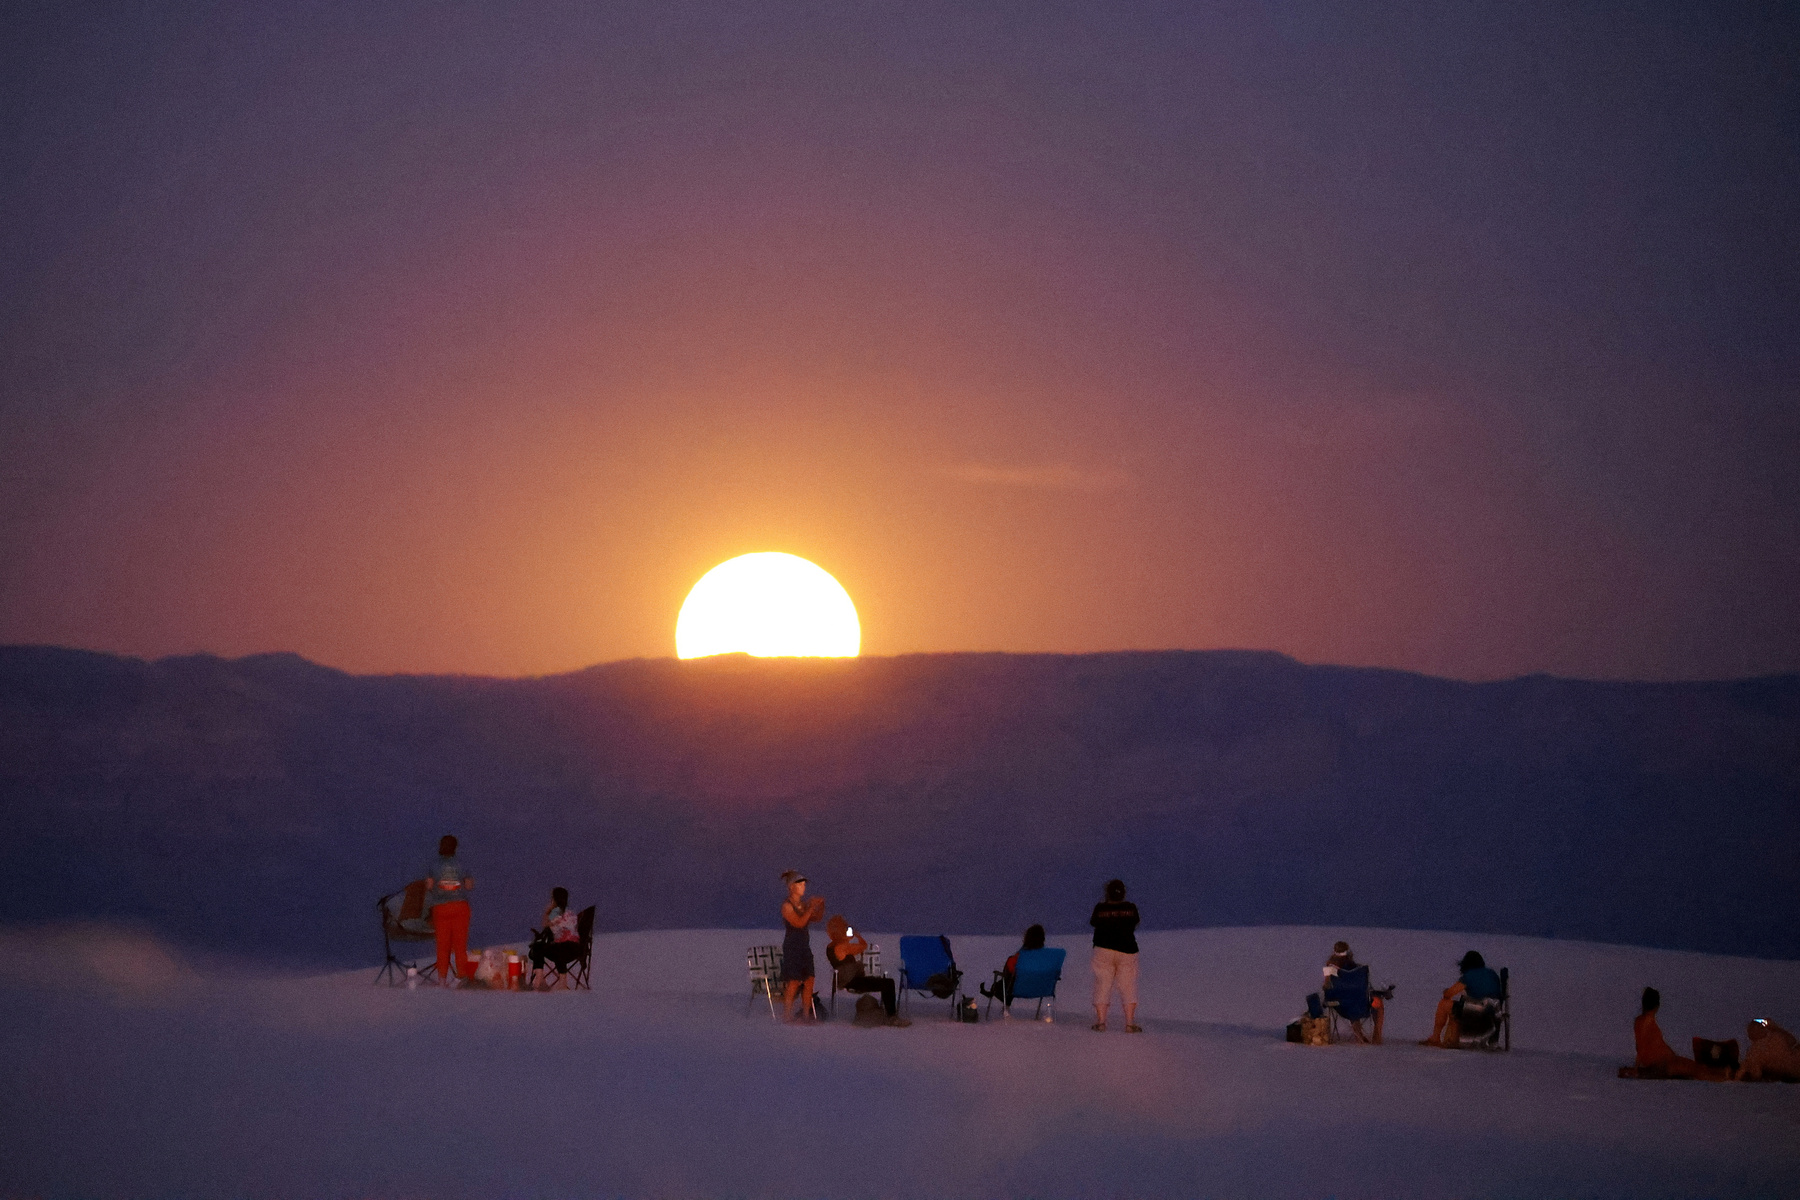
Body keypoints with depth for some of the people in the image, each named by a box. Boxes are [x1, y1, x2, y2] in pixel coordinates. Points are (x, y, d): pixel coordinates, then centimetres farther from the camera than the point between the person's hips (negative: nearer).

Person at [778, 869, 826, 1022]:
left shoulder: (803, 904, 10)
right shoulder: (786, 905, -13)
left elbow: (816, 918, 16)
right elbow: (799, 923, -21)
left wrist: (821, 905, 0)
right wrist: (812, 907, -19)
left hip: (805, 948, 8)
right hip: (792, 948, -8)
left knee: (809, 982, 6)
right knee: (793, 984, -8)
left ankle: (807, 1015, 12)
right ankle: (789, 1017, -3)